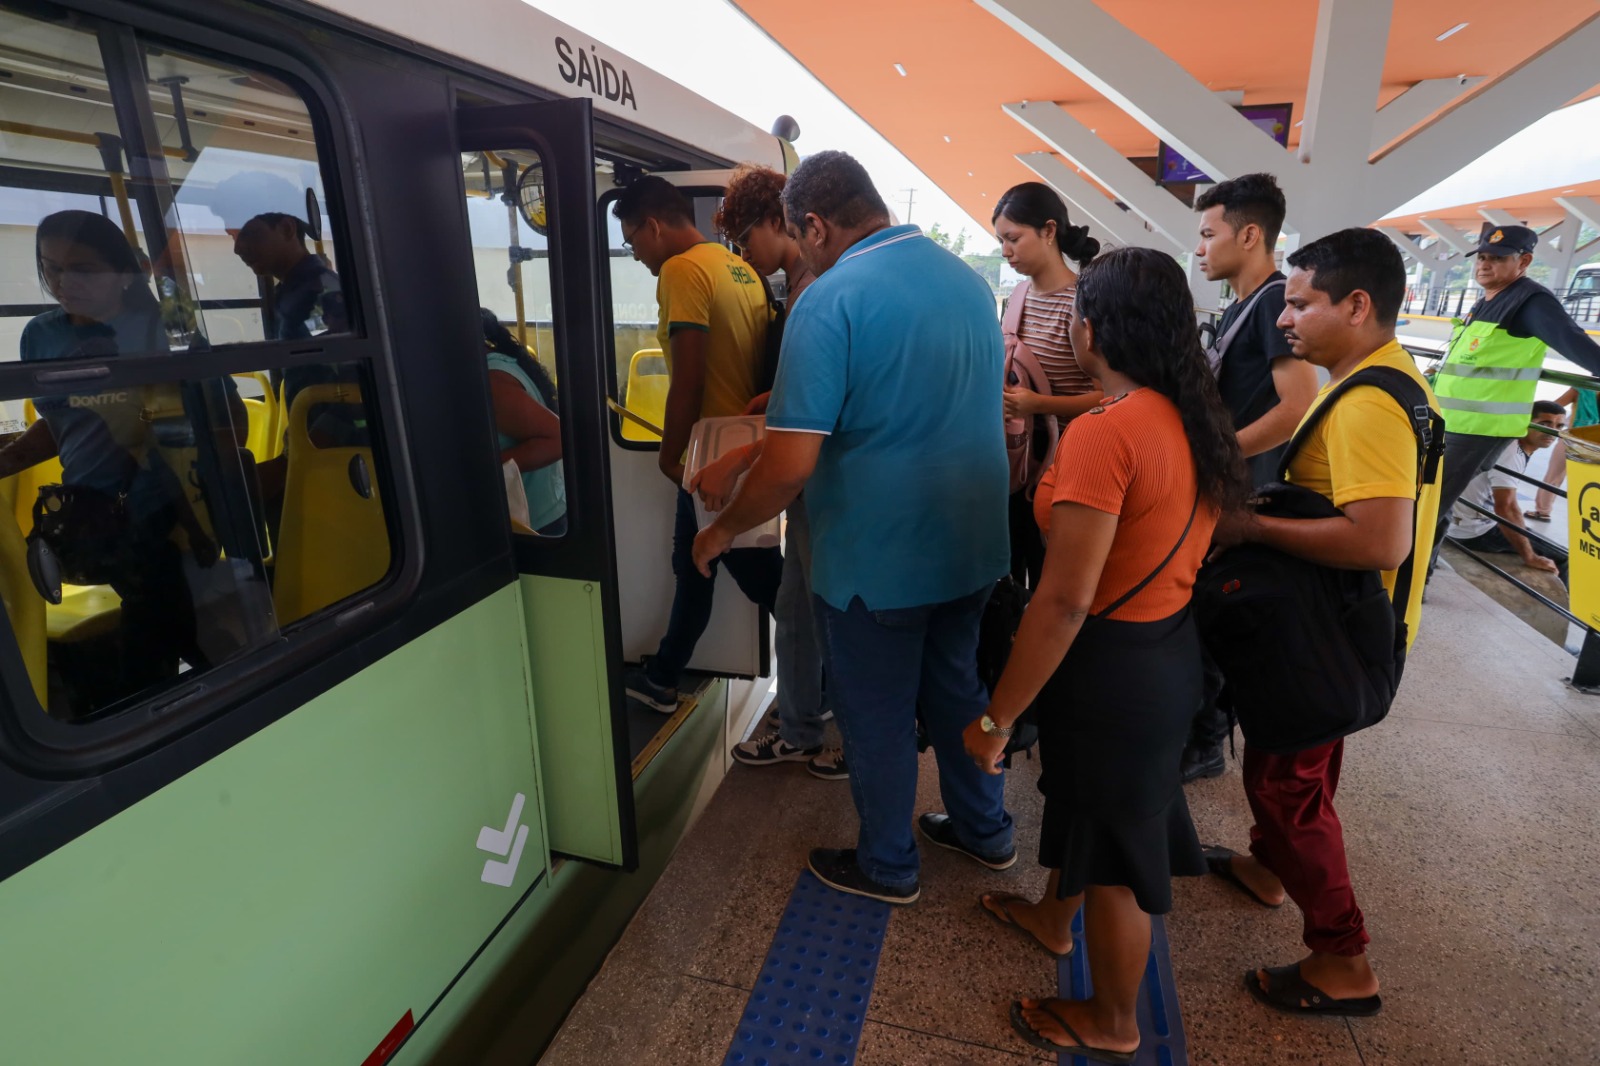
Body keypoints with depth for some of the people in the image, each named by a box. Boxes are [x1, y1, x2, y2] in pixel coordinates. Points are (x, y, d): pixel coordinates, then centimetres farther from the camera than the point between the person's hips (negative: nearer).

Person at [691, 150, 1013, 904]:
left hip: (876, 561, -7)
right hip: (971, 544, 7)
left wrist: (723, 529, -6)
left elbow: (790, 466, -24)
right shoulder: (967, 279, 6)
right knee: (956, 685, 25)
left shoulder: (831, 301, -19)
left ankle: (886, 866, 35)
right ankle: (984, 829, 44)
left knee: (876, 716, 13)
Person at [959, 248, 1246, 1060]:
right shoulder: (1192, 417, 1)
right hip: (1170, 642, 9)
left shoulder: (1104, 432, -26)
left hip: (1113, 665, -8)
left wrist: (996, 716, -20)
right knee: (1083, 794, 29)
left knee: (1113, 845, 14)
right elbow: (1170, 539, 8)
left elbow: (1065, 602, -28)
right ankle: (1054, 917, 56)